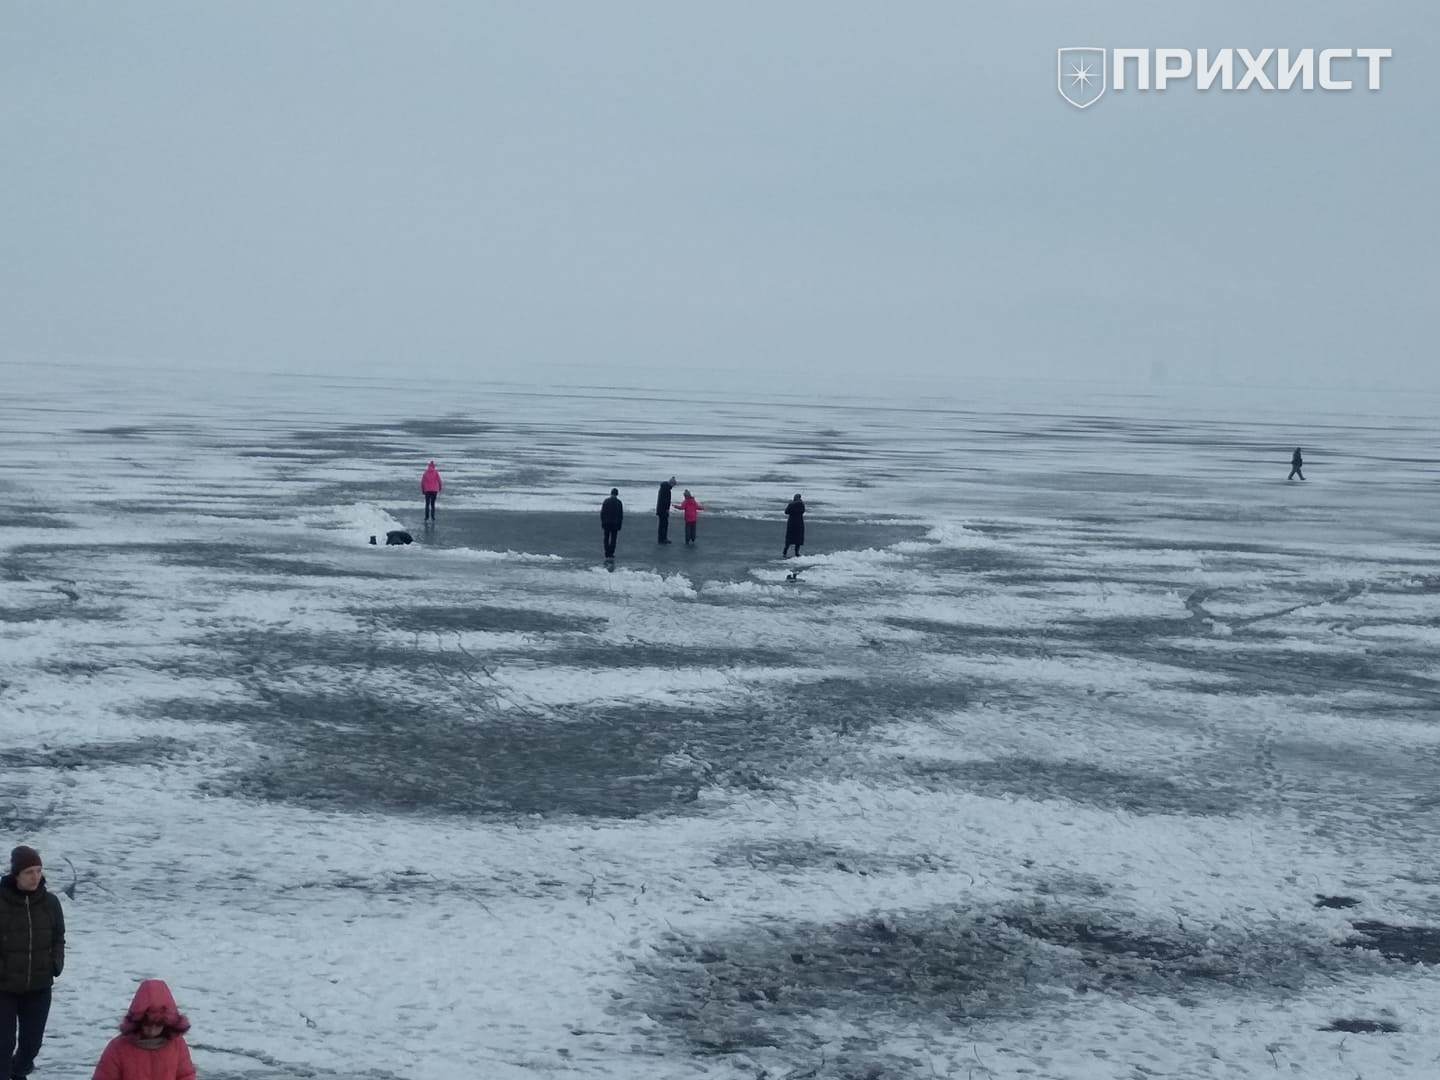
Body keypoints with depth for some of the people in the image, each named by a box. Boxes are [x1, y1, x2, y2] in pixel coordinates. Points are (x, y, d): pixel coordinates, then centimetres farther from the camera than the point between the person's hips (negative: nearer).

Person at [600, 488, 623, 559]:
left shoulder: (606, 501, -2)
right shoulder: (619, 503, -3)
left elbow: (602, 513, -4)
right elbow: (621, 515, -3)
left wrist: (602, 524, 3)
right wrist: (619, 526, 4)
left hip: (606, 523, 1)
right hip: (615, 524, -1)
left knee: (606, 538, 11)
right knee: (613, 539, 7)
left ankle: (607, 553, 5)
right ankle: (611, 554, 2)